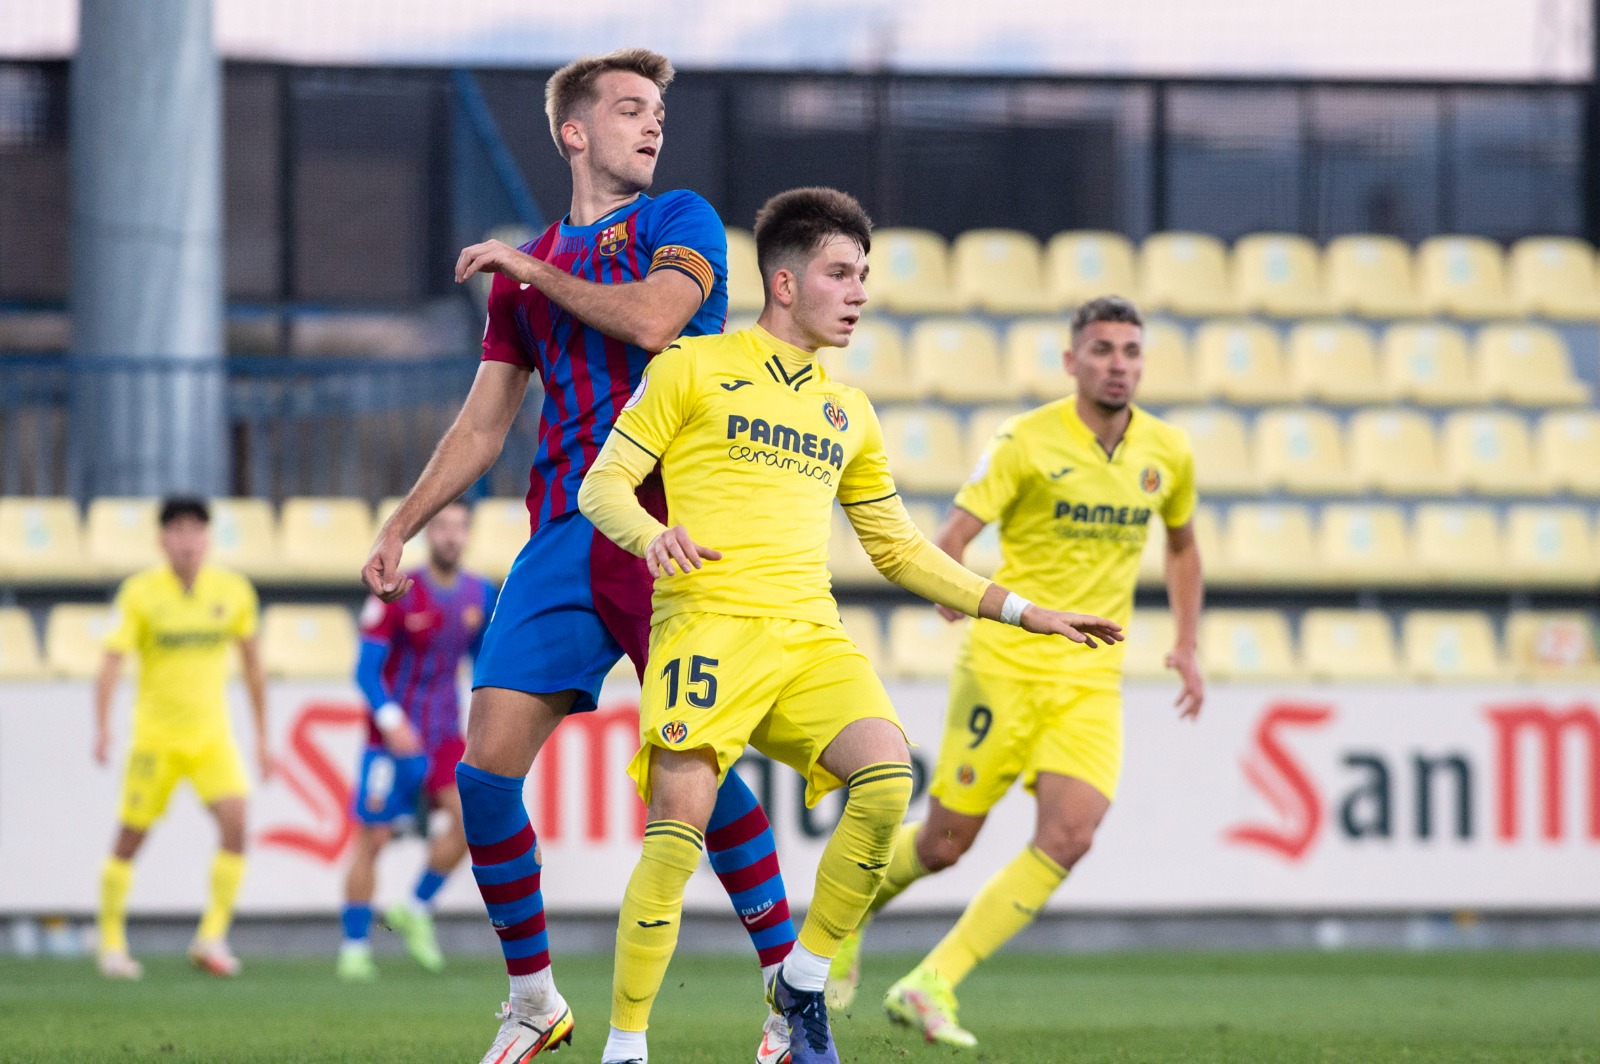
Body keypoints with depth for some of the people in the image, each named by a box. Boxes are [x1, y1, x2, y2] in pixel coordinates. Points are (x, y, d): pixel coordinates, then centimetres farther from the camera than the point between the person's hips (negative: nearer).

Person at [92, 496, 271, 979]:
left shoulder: (233, 591, 1)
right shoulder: (140, 592, -8)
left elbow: (251, 662, 12)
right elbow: (112, 659, -15)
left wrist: (262, 737, 14)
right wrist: (102, 728, -28)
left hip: (213, 735, 2)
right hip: (156, 734, -2)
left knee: (235, 823, -17)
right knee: (130, 838, 3)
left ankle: (213, 937, -11)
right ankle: (112, 943, 18)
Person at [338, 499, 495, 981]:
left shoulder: (480, 596, 3)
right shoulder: (397, 595, -12)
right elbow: (366, 669, -13)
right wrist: (391, 720, -28)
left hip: (445, 734, 4)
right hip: (395, 734, -4)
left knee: (470, 815, -17)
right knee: (373, 837, -3)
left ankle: (416, 909, 2)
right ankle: (354, 947, 9)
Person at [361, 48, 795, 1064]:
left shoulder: (680, 221, 6)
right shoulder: (524, 273, 19)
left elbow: (653, 320, -15)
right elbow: (483, 426, 22)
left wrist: (533, 268, -4)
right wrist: (402, 526, 12)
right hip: (564, 538, 4)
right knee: (486, 769, -5)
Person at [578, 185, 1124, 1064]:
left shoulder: (847, 412, 24)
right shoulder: (691, 369, 7)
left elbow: (898, 548, 30)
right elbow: (602, 484, 4)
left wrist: (1021, 612, 24)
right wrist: (650, 533, -19)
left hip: (811, 637, 5)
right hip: (710, 621, -5)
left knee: (887, 774, -22)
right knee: (680, 824, -19)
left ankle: (803, 982, -5)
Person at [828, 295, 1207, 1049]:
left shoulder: (1168, 452, 6)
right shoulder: (1027, 441, -9)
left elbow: (1181, 545, 25)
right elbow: (952, 535, -14)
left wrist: (1186, 646, 17)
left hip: (1093, 681, 4)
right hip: (1006, 666, -4)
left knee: (1069, 837, -17)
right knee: (946, 842, 2)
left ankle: (932, 986, -9)